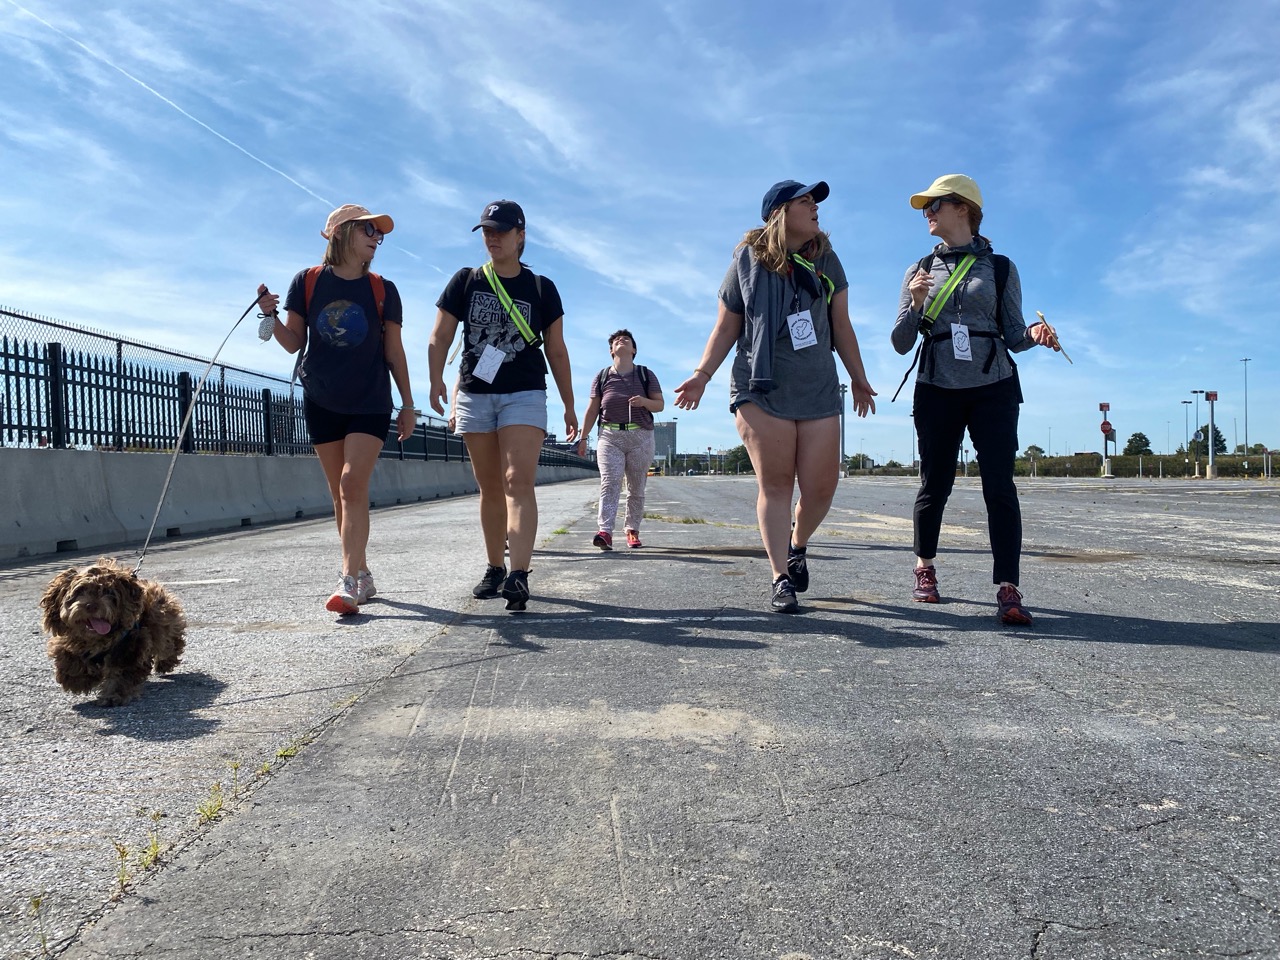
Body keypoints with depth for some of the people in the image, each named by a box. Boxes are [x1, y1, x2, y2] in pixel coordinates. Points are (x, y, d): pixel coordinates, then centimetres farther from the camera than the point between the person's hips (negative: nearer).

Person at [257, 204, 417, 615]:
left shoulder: (382, 291, 2)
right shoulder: (307, 282, 2)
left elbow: (394, 352, 6)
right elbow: (294, 343, 5)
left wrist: (408, 403, 4)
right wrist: (271, 316, -14)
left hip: (370, 403, -2)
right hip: (321, 403, 2)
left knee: (353, 484, -15)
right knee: (340, 493, 6)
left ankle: (349, 581, -19)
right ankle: (362, 574, 18)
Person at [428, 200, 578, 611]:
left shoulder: (541, 288, 5)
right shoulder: (465, 281, 8)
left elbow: (556, 351, 8)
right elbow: (440, 337, 5)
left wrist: (569, 406, 6)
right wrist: (436, 380, -9)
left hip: (525, 395, -2)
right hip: (474, 395, 2)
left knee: (518, 482, -16)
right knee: (490, 488, 8)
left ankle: (519, 576, -24)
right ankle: (494, 568, 19)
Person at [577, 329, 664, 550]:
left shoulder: (646, 374, 11)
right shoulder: (602, 376, 12)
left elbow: (660, 404, 6)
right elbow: (592, 409, 12)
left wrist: (645, 402, -16)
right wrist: (583, 437, 7)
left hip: (640, 437, 1)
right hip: (609, 435, -1)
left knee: (636, 488, 5)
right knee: (609, 482, -16)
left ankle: (632, 530, 16)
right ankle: (605, 531, -25)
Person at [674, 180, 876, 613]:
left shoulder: (826, 261, 9)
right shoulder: (748, 261, 2)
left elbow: (842, 326, 13)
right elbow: (727, 327, 4)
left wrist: (859, 379, 15)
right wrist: (702, 374, -5)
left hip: (819, 392, 3)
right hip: (761, 391, -3)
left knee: (820, 488, -1)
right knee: (774, 484, -3)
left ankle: (797, 546, 29)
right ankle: (781, 579, 4)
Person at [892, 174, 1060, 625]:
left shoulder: (999, 267, 7)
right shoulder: (920, 271, 11)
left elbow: (1012, 335, 8)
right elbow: (901, 343, 7)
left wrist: (1034, 335, -14)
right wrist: (916, 304, -10)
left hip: (993, 388, -1)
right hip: (937, 390, 1)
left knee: (999, 485, -10)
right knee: (935, 485, 4)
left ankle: (1008, 590, -10)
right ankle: (925, 569, 26)